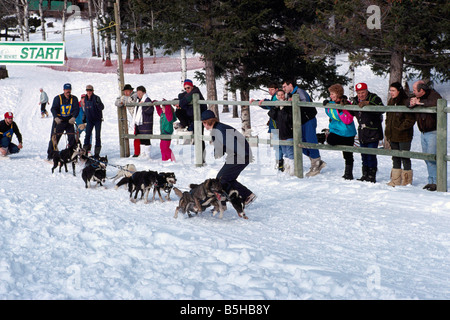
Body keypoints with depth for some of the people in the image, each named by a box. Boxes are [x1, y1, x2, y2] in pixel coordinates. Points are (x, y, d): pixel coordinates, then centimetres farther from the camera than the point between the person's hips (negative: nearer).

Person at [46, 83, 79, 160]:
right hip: (58, 121, -2)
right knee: (54, 138, -3)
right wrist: (56, 117, -32)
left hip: (69, 121, 2)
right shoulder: (58, 98, -5)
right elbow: (53, 109, -14)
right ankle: (50, 155, 6)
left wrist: (73, 117, -27)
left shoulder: (74, 99, 2)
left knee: (72, 137, -5)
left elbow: (76, 109, -7)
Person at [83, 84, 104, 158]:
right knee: (87, 135, -5)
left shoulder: (96, 98, -12)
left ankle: (97, 152, 1)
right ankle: (85, 150, -1)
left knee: (98, 136, -3)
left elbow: (102, 108, -23)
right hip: (89, 120, 4)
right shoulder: (85, 99, 6)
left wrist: (98, 103, -41)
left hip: (97, 119, -4)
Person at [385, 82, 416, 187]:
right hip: (393, 135, 8)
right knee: (395, 158, 13)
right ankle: (395, 181, 19)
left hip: (403, 136, -8)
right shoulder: (390, 102, 11)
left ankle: (407, 181, 7)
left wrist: (400, 127, -15)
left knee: (405, 158, -1)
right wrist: (388, 131, 12)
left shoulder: (406, 102, -13)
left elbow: (411, 120, -14)